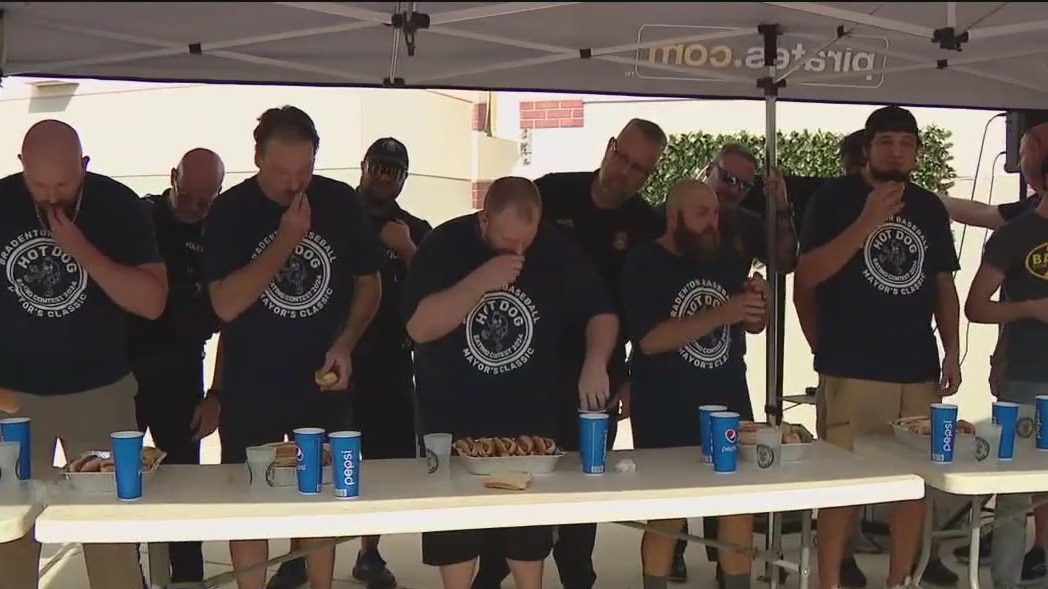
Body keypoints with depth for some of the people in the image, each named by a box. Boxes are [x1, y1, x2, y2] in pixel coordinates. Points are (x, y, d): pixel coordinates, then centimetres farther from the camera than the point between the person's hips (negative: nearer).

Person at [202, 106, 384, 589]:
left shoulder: (341, 203, -4)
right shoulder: (230, 211, -9)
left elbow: (369, 283, 6)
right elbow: (226, 305, -19)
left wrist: (344, 344, -9)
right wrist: (286, 240, -24)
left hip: (322, 383, 2)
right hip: (250, 388, -1)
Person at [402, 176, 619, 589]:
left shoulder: (556, 249, -7)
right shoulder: (445, 245, -13)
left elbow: (602, 314, -3)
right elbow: (419, 327, -22)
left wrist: (595, 362, -23)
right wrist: (481, 281, -31)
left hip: (530, 416, 2)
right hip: (455, 418, -1)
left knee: (529, 522, 11)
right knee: (455, 524, 6)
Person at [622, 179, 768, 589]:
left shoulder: (726, 259, 7)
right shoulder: (644, 264, -9)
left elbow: (754, 327, 16)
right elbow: (649, 339, -21)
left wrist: (757, 304, -7)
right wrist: (723, 313, -26)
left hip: (729, 402, 5)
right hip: (666, 413, -5)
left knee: (741, 504, 6)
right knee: (667, 516, 2)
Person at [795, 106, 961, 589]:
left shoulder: (930, 208, 14)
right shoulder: (834, 198, 0)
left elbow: (944, 285, 18)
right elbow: (805, 276, -9)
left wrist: (952, 351, 7)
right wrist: (867, 223, -16)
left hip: (918, 370, 5)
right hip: (852, 371, -4)